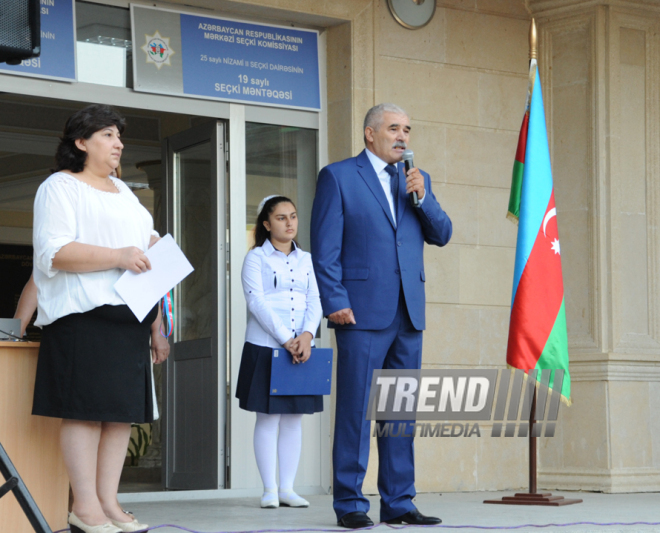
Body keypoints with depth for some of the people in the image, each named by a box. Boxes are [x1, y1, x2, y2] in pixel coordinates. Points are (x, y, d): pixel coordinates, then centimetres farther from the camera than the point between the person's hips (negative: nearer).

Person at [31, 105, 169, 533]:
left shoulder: (122, 191, 26)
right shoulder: (60, 187, 0)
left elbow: (144, 249, 32)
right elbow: (53, 252, -13)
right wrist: (118, 257, -19)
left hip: (130, 313, 8)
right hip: (84, 316, -8)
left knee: (123, 410, 3)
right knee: (86, 408, -11)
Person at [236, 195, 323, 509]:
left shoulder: (306, 260, 14)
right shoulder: (256, 257, 1)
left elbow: (314, 303, 7)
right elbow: (256, 301, -10)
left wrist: (307, 336, -12)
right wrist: (285, 340, -17)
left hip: (301, 349, 4)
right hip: (265, 348, -4)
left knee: (294, 418, 4)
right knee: (268, 417, -2)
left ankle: (287, 488, 9)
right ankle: (269, 489, 2)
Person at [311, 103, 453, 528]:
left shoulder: (416, 179, 18)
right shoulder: (338, 177, 2)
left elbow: (442, 235, 10)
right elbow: (325, 247, -3)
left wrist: (422, 196, -6)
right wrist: (335, 302, -12)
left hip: (408, 315, 5)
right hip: (363, 313, -5)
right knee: (356, 410, -4)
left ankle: (399, 502, 12)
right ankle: (350, 504, 1)